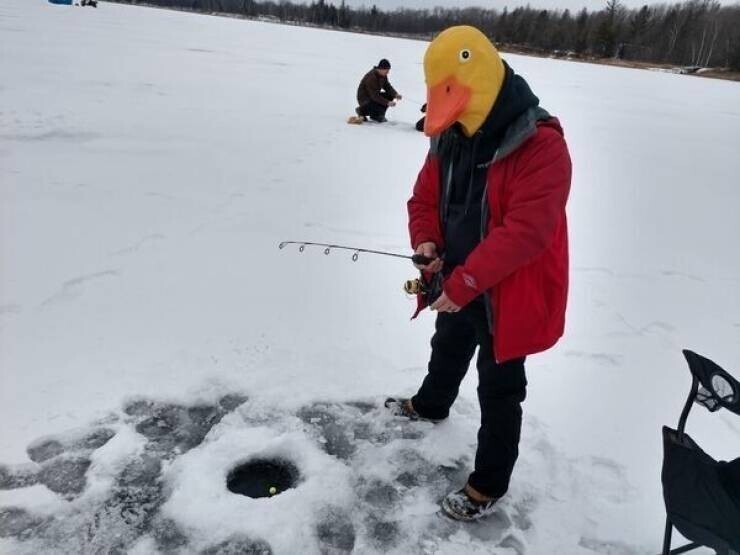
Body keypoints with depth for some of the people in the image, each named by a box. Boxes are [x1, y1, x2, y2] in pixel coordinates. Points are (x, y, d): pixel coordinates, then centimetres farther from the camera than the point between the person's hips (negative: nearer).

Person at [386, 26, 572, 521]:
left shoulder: (542, 146, -25)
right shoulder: (450, 136, -1)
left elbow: (526, 230, -32)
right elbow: (425, 196, 7)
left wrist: (464, 282, -31)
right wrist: (426, 241, -14)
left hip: (507, 294, -7)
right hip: (455, 285, 8)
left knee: (499, 389, 6)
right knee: (447, 351, 30)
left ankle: (489, 486, 24)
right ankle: (430, 405, 59)